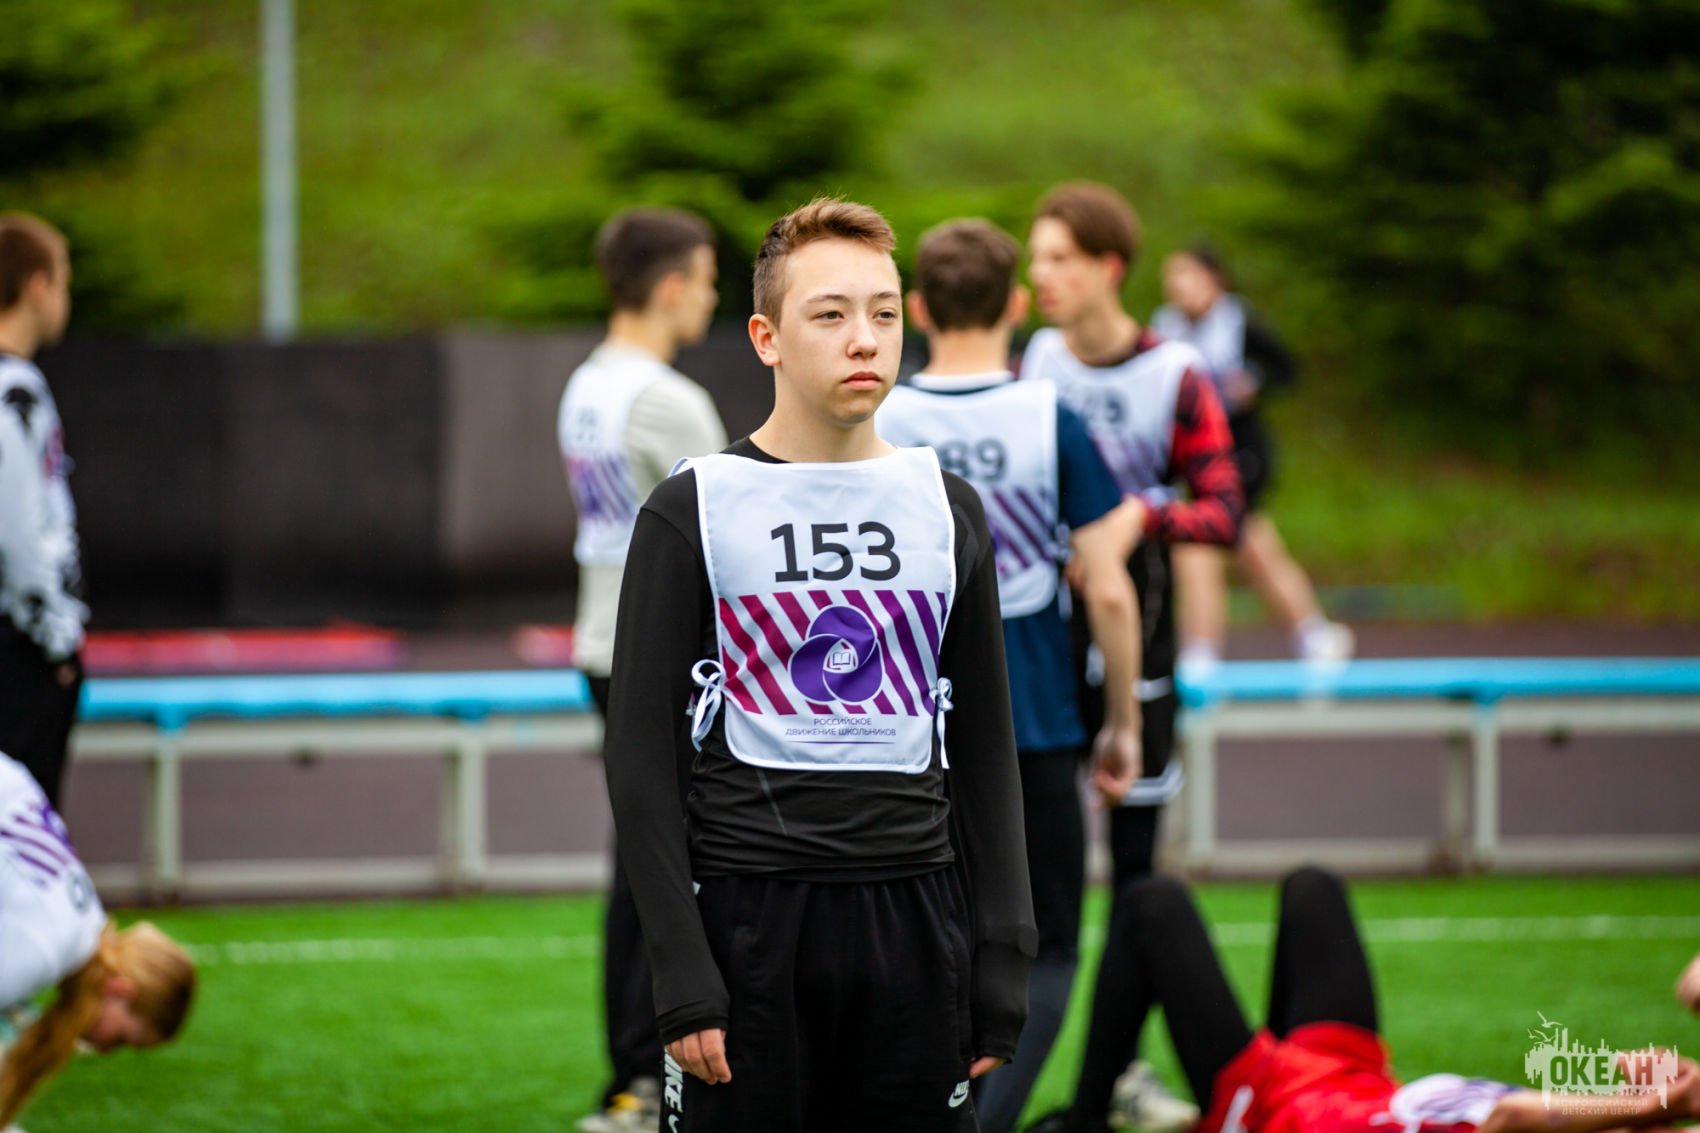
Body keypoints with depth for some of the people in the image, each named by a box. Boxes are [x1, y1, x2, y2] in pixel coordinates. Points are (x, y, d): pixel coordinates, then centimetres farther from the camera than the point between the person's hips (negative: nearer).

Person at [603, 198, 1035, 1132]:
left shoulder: (947, 510, 11)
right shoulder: (692, 514, -1)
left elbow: (983, 749, 14)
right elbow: (642, 761, -3)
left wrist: (1002, 959, 6)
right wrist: (681, 976, -11)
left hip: (913, 924, 4)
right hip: (751, 920, -3)